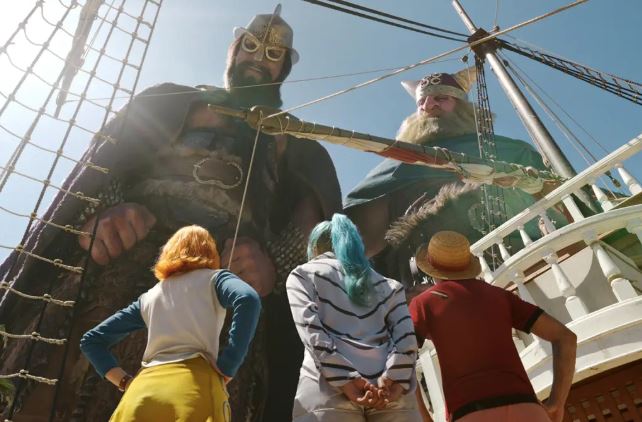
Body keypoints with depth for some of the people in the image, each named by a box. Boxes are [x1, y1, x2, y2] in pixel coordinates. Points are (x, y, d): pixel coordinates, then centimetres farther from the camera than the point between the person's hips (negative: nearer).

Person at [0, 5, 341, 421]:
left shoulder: (297, 143, 25)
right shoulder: (169, 101, 26)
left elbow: (315, 212, 7)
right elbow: (102, 160, 12)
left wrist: (275, 260, -14)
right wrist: (99, 210, -10)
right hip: (122, 259, 1)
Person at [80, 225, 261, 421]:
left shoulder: (149, 297, 23)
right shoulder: (214, 279, 11)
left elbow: (91, 340, 27)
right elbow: (248, 300, -13)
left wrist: (125, 381, 16)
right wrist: (226, 370, -9)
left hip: (142, 393, 4)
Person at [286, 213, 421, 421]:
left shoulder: (301, 275, 17)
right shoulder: (387, 285, 26)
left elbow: (312, 332, -2)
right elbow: (406, 338, 7)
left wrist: (345, 380, -9)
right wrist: (394, 381, -4)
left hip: (331, 388, -3)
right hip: (390, 392, 4)